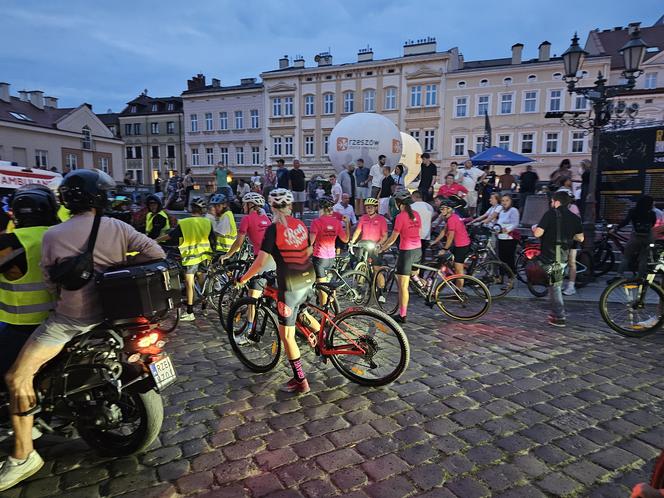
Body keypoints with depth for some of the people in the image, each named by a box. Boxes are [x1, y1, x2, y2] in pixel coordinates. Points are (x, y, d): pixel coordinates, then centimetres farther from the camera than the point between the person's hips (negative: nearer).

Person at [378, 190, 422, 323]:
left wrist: (382, 247, 3)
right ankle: (415, 277, 28)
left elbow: (393, 237, -11)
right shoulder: (416, 214, 7)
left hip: (406, 251, -7)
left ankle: (402, 315, 4)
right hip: (418, 250, 7)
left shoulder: (400, 216, -14)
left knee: (403, 286, -1)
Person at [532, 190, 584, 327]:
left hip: (550, 256, -6)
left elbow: (538, 233, -18)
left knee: (554, 286, 0)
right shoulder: (574, 217, 8)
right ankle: (556, 312, 27)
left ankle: (560, 317, 3)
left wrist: (534, 228, 4)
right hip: (563, 256, 6)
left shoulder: (551, 214, -10)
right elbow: (580, 238, 12)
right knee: (557, 284, 19)